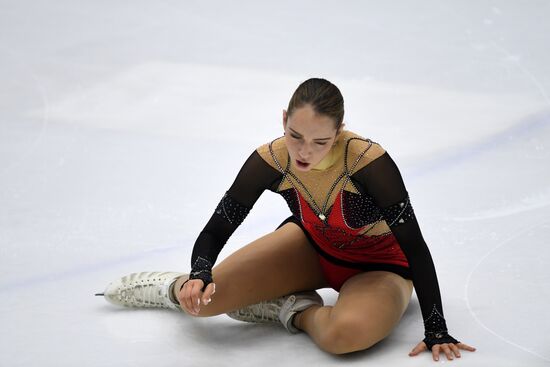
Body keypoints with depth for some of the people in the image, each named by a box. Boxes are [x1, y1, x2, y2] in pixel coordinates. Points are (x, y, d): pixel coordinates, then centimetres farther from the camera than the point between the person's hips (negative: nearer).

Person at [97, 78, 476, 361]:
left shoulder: (369, 161, -35)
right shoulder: (271, 160, -24)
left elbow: (415, 247, -28)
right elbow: (215, 232, -15)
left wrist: (436, 331, -28)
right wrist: (200, 275, -36)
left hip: (378, 267, -3)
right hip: (312, 247, 3)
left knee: (345, 334, -38)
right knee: (203, 299, -14)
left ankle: (298, 312, -4)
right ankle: (176, 287, 23)